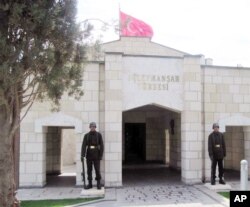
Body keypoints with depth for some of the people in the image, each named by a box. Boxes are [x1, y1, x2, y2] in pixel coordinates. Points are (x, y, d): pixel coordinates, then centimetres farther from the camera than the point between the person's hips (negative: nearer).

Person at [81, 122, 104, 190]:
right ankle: (90, 184, 14)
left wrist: (101, 155, -11)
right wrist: (82, 155, -18)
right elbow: (84, 145, -8)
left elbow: (101, 145, -4)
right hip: (89, 154, 2)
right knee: (89, 169, 6)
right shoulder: (86, 135, 1)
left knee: (97, 169, -5)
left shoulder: (99, 135, -2)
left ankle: (98, 184, 6)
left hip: (96, 154, -2)